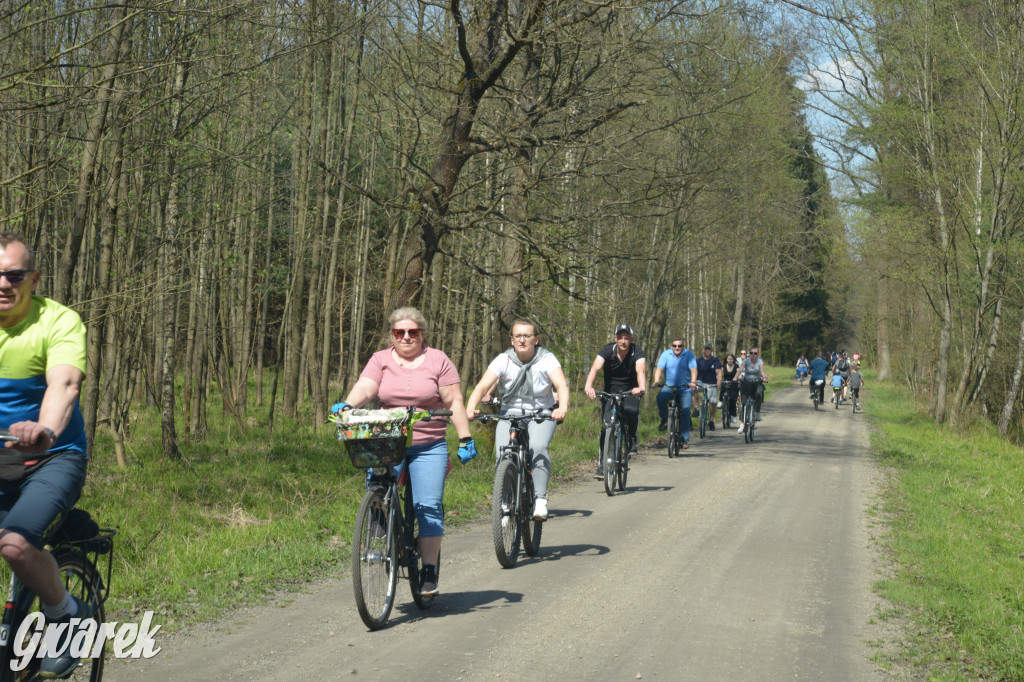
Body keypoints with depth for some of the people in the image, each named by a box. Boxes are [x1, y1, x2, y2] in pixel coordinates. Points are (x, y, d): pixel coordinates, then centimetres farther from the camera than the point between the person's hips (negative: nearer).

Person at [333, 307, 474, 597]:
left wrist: (465, 439, -4)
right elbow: (365, 387, -8)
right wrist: (347, 405, -29)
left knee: (429, 507, -8)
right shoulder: (381, 360, 8)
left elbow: (454, 402, 2)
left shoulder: (438, 361, 5)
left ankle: (429, 571, -2)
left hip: (429, 447, -1)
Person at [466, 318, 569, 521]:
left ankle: (540, 499, -26)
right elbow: (482, 386, -18)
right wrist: (470, 408, -38)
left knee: (538, 447, -31)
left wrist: (562, 408, -45)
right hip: (510, 415, 2)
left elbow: (561, 384, -24)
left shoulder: (546, 359, -9)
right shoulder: (503, 360, -6)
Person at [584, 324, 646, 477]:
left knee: (631, 410, -34)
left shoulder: (637, 352, -15)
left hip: (630, 392, -1)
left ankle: (632, 439, -6)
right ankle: (602, 465, -5)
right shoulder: (607, 350, -14)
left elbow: (641, 370, -32)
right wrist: (588, 386, -48)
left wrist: (641, 387, -54)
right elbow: (595, 368, -28)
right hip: (610, 392, 1)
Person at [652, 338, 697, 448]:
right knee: (660, 397, -31)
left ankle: (685, 439, -3)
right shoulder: (666, 354, 0)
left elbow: (693, 369, -14)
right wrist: (657, 381, -27)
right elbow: (659, 368, -9)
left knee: (685, 412, -11)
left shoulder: (689, 354, -2)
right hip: (669, 386, 1)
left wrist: (693, 382, -32)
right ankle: (665, 419, -7)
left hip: (685, 388, -1)